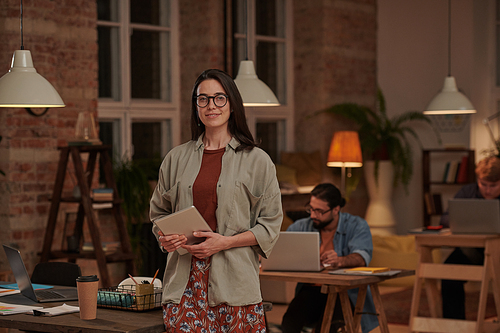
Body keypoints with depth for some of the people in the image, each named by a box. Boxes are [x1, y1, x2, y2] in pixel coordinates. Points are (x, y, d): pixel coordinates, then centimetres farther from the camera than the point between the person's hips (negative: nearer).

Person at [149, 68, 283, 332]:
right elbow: (158, 211, 23)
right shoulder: (177, 158, 14)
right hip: (185, 278, 2)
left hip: (234, 278, -2)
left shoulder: (256, 160, 5)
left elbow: (271, 224, 4)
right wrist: (165, 237, 1)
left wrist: (225, 242, -9)